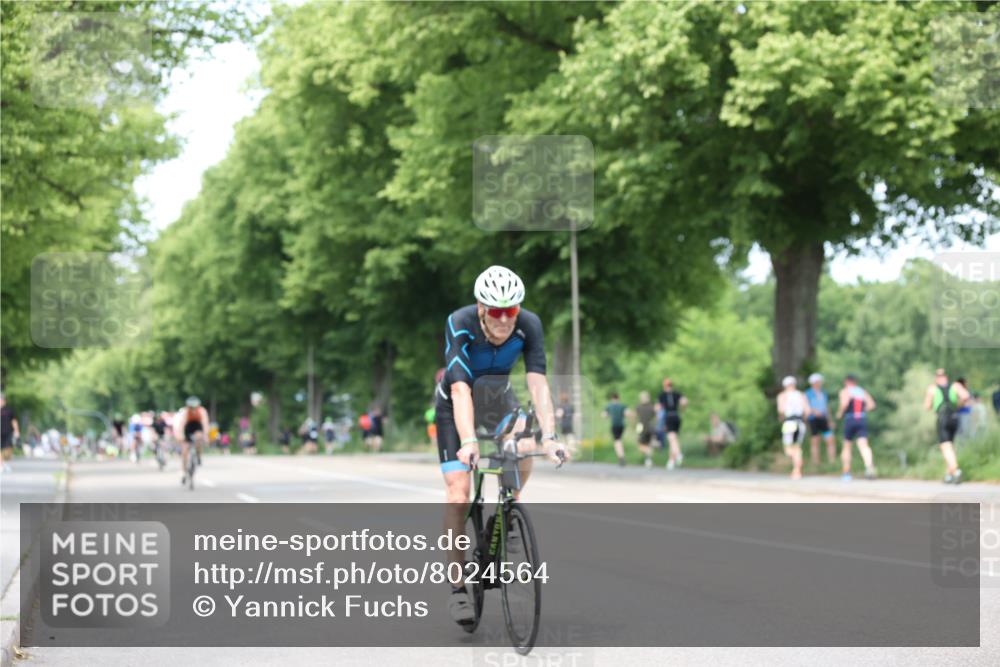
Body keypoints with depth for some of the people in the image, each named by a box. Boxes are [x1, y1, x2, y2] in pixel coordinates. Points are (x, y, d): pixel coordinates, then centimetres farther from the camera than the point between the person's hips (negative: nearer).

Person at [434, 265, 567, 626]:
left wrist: (549, 436, -44)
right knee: (458, 490, -14)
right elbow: (461, 389, -39)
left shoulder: (529, 325, -25)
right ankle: (457, 587, -6)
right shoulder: (459, 324, -32)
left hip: (498, 396, 2)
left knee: (524, 449, -29)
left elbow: (537, 383, -31)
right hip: (455, 403, -2)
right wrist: (468, 441, -52)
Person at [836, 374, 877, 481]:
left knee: (847, 446, 13)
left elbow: (844, 403, -18)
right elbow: (871, 404, 6)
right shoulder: (863, 391, 17)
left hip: (850, 419, -2)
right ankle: (869, 466, -38)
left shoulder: (845, 391, 2)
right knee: (863, 445, -12)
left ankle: (846, 472, 16)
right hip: (862, 419, 3)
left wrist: (840, 413, -2)